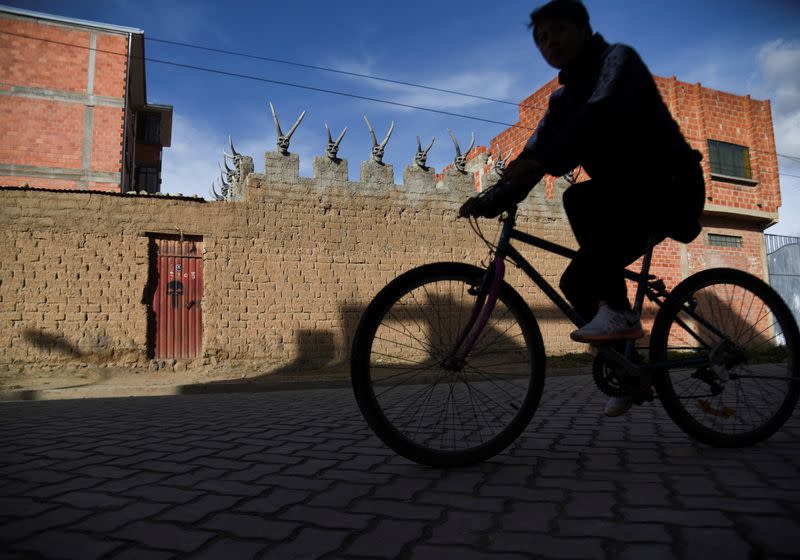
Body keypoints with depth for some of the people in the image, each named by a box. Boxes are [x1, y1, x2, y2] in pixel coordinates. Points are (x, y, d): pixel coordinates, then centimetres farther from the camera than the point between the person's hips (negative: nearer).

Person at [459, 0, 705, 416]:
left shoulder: (618, 59, -8)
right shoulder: (565, 98, 13)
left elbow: (600, 119, -29)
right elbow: (533, 156, 2)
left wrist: (541, 159, -38)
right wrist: (491, 200, -12)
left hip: (671, 188, -8)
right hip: (632, 201, 8)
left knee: (580, 199, -32)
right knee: (578, 282, 2)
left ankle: (619, 312, -22)